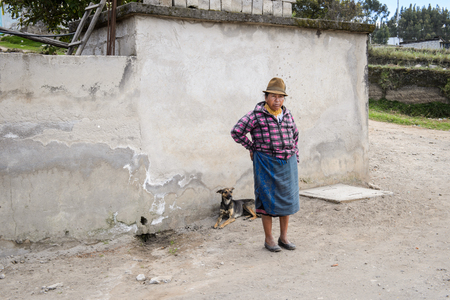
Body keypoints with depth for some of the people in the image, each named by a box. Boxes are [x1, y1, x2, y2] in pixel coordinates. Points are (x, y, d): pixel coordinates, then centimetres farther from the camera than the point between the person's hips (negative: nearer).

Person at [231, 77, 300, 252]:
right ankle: (269, 239, 15)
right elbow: (236, 132, -9)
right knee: (268, 200, 2)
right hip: (266, 163, -5)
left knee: (287, 198, 9)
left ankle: (284, 237, 23)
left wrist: (295, 156, 16)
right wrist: (252, 148, -3)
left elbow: (294, 135, 24)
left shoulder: (287, 114, 9)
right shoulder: (257, 115, -9)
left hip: (287, 164, 6)